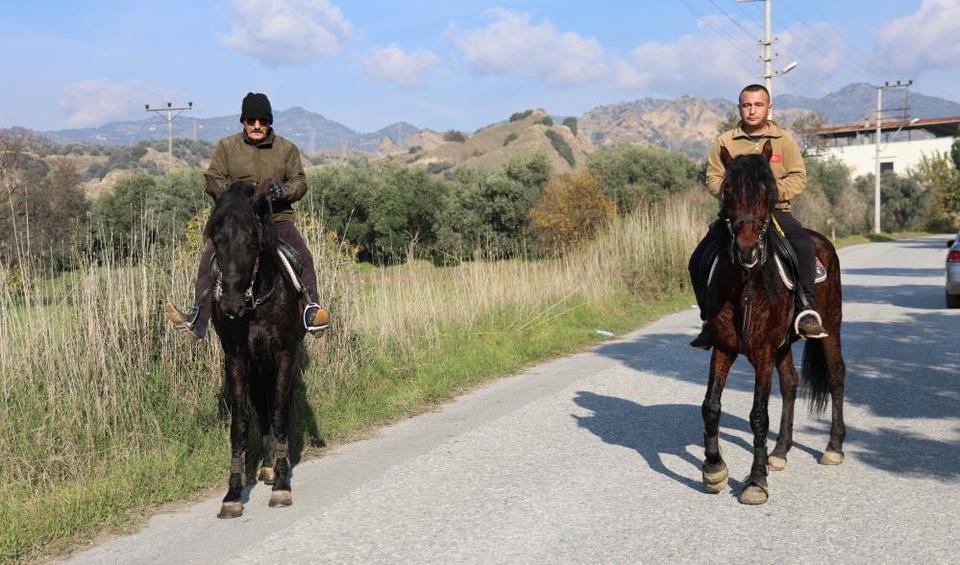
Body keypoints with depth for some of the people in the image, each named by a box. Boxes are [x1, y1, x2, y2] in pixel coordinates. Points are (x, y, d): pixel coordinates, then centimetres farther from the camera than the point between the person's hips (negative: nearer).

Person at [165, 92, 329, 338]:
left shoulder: (287, 149, 10)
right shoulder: (226, 146, 8)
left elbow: (300, 182, 8)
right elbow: (213, 179, 5)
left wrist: (283, 190, -15)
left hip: (277, 218, 0)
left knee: (303, 257, -25)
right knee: (210, 258, -21)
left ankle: (311, 310, -23)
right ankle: (197, 319, -20)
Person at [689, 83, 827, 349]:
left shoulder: (784, 140, 7)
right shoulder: (725, 141, 7)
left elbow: (798, 178, 2)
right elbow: (713, 178, 4)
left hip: (775, 210, -1)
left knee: (804, 245, -31)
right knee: (698, 260, -13)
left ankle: (807, 309, -26)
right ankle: (710, 320, 2)